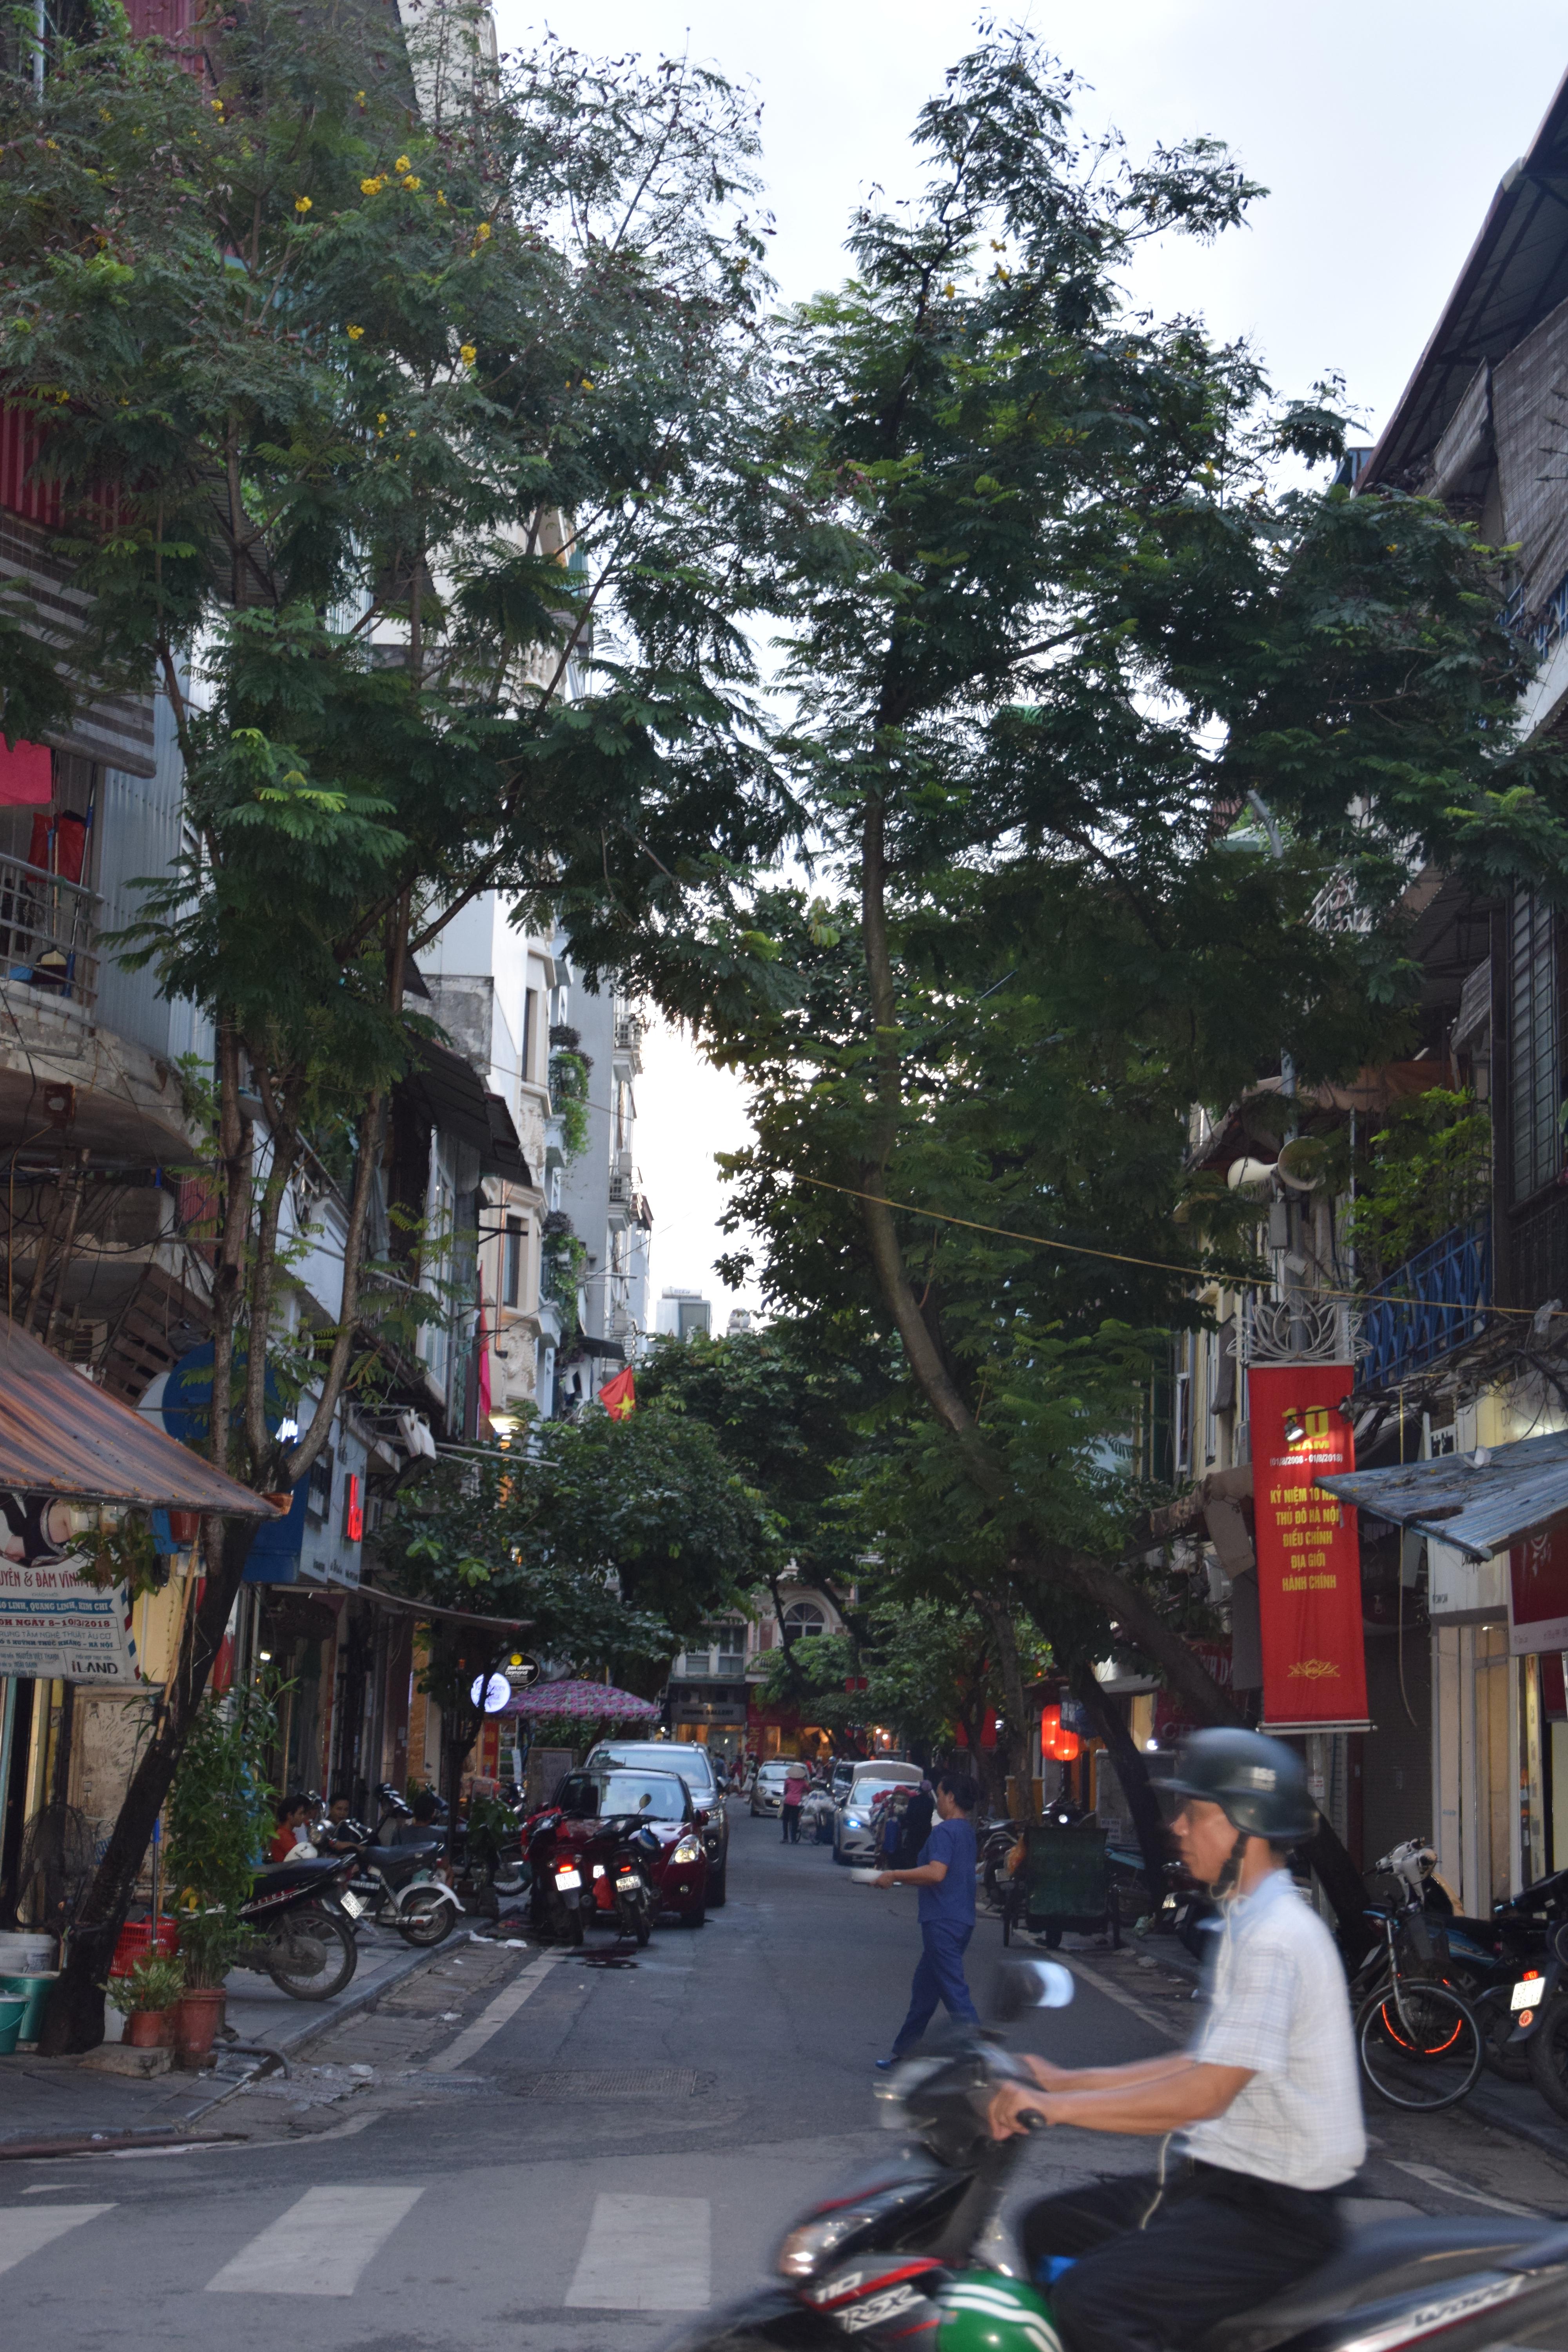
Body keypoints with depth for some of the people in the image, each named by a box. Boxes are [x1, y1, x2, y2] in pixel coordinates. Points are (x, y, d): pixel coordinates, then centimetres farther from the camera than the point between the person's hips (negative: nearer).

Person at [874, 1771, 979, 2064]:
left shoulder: (944, 1831, -14)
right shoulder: (966, 1831, 16)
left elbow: (936, 1873, -26)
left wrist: (895, 1875, -15)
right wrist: (900, 1880, 23)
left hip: (943, 1922, -10)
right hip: (961, 1920, 10)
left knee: (954, 1991, -10)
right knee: (924, 1988, 18)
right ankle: (904, 2053, 26)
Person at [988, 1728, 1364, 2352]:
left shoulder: (1275, 1938, -19)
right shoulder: (1250, 1921, 14)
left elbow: (1208, 2092, -25)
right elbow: (1204, 2062, 19)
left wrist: (1056, 2107, -23)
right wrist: (1066, 2081, 15)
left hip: (1273, 2208, -11)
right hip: (1214, 2177, 11)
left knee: (1091, 2301, -26)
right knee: (1040, 2231, 14)